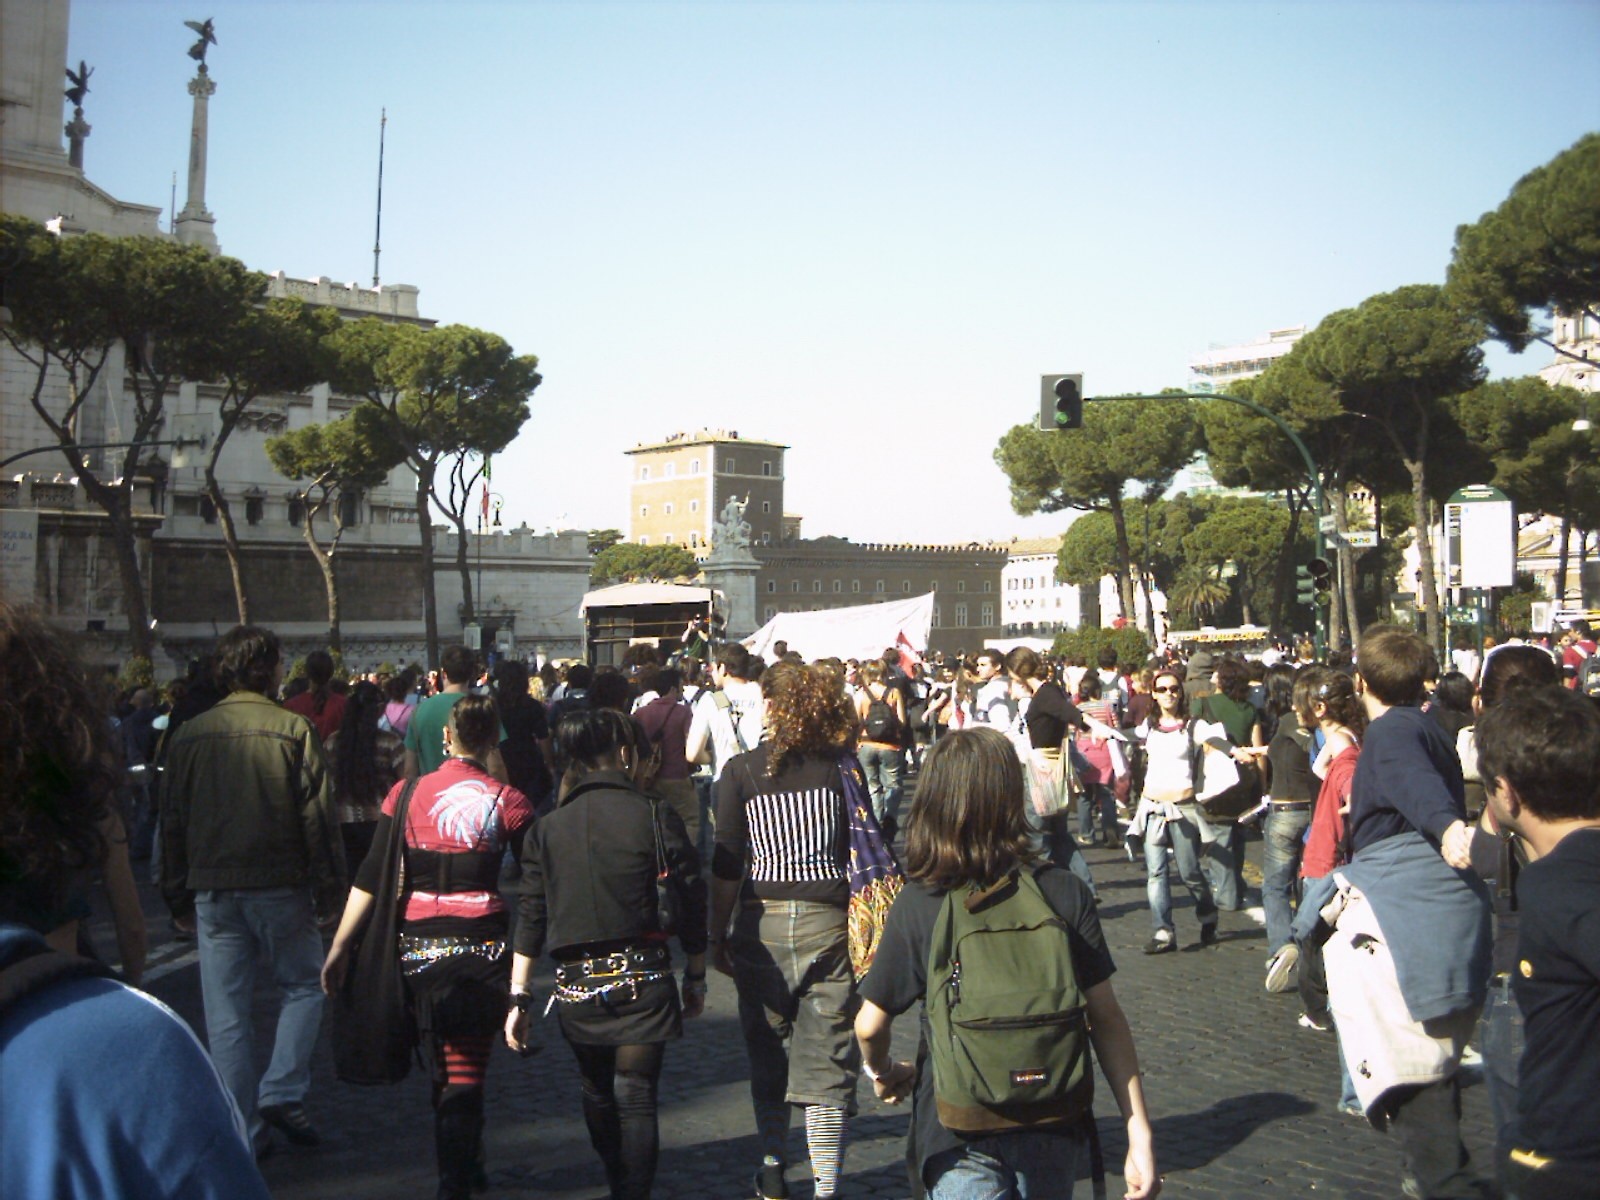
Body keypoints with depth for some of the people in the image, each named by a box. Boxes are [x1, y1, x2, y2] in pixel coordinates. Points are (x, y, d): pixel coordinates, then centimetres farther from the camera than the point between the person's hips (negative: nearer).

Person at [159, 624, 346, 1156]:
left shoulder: (190, 736, 4)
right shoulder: (293, 730, -8)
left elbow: (171, 821, 9)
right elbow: (319, 817, -8)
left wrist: (179, 892, 18)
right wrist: (330, 888, 0)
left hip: (212, 889, 3)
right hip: (279, 886, -3)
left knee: (226, 1016, 9)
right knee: (303, 984, 16)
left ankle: (241, 1133, 14)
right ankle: (281, 1092, 2)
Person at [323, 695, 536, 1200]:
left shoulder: (406, 794, 1)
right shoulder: (507, 801, -6)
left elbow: (371, 878, -2)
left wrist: (339, 947, 0)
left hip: (418, 946, 3)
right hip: (482, 945, -3)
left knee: (442, 1067, 24)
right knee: (466, 1075, 4)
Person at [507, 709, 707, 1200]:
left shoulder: (548, 827, 2)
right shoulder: (655, 817, -5)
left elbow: (530, 919, 1)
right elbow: (691, 902, -2)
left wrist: (519, 997, 5)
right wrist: (696, 977, 10)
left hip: (575, 984, 3)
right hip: (641, 978, -3)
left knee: (597, 1093, 21)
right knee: (636, 1097, 5)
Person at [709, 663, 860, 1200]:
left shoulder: (742, 771, -3)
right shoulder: (843, 768, -1)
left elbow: (726, 866, -3)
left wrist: (718, 935, 6)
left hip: (762, 922, 0)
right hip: (829, 922, 0)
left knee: (768, 1059, 16)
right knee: (827, 1064, 6)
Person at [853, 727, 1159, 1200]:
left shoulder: (916, 903, -14)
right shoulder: (1065, 892, -9)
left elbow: (870, 1024, -8)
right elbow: (1105, 1017, -8)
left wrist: (882, 1071, 13)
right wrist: (1140, 1133, -3)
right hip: (1053, 1130, 3)